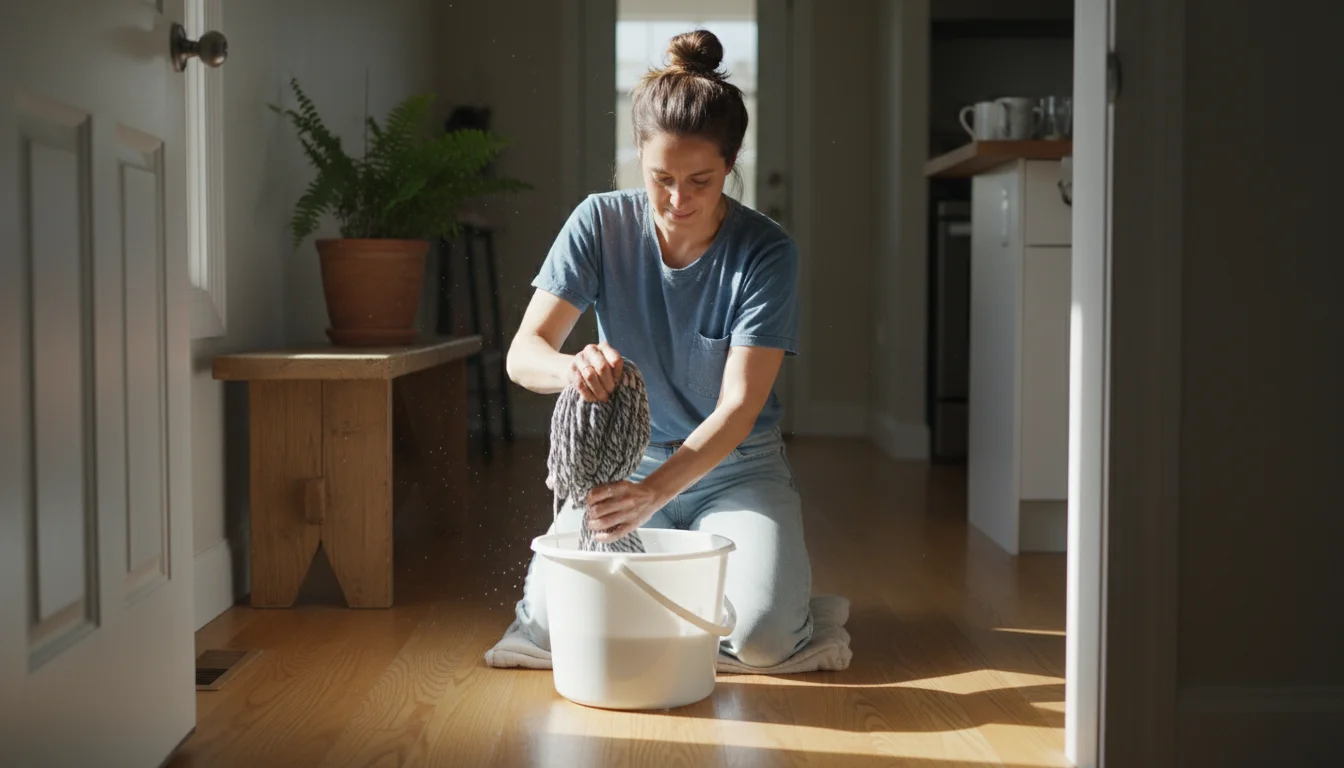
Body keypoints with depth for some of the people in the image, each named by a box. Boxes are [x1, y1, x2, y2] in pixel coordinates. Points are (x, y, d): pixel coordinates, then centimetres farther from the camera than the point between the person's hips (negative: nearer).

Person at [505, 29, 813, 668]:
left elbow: (739, 407, -22)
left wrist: (653, 493, -40)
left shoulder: (766, 252, -17)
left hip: (733, 466, -2)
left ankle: (782, 568, 13)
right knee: (549, 623, -17)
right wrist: (572, 367, -41)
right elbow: (523, 353, -15)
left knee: (759, 637, -24)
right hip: (626, 460, 2)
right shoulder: (601, 224, -11)